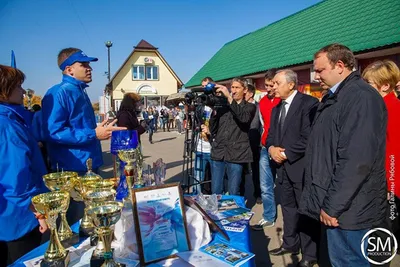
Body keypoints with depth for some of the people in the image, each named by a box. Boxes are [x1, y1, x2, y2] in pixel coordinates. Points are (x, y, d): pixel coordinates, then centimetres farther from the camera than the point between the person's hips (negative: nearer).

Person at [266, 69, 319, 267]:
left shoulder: (309, 103, -11)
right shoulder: (276, 108, 16)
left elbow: (309, 137, -19)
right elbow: (271, 135, 14)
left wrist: (287, 153, -16)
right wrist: (271, 148, -7)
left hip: (301, 166, -7)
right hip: (282, 166, 8)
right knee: (288, 207, 18)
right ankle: (290, 243, 35)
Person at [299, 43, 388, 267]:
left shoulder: (361, 96, -17)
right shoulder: (337, 97, 14)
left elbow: (357, 160, -25)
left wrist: (332, 206, -19)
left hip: (347, 209, -9)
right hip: (333, 204, 9)